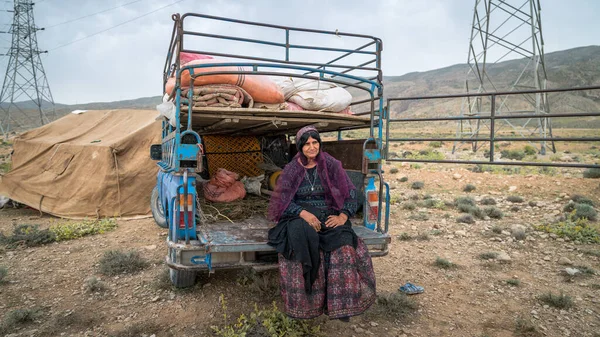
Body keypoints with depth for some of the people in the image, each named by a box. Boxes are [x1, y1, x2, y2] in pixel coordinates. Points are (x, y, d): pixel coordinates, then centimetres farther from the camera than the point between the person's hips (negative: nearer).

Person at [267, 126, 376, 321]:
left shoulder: (331, 165, 5)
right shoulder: (291, 169, 5)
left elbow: (350, 193, 5)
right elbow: (283, 200, 0)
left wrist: (343, 216, -13)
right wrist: (304, 213, -18)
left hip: (329, 218, 1)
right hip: (300, 217, 0)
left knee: (344, 250, -30)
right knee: (301, 238, -36)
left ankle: (340, 304, -15)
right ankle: (304, 304, -23)